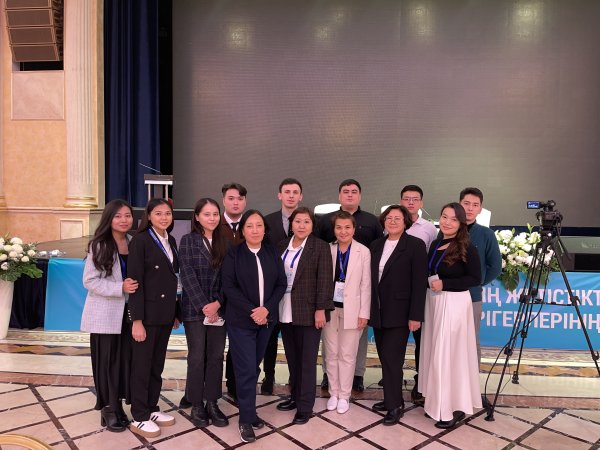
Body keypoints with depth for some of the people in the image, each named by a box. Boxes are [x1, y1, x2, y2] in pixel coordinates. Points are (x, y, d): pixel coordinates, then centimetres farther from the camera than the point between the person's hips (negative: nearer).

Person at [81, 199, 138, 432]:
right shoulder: (99, 246, -8)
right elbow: (89, 280, -12)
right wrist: (120, 288, -21)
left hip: (128, 313, 4)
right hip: (105, 315, -3)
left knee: (126, 359, 6)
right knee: (107, 361, 5)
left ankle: (117, 405, 23)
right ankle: (109, 408, 20)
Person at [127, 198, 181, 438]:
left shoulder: (171, 241, 9)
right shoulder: (140, 241, -12)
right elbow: (135, 282, -15)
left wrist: (176, 312, 12)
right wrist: (137, 320, -18)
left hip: (165, 313, 7)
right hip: (147, 314, -6)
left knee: (157, 364, 15)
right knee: (142, 365, 5)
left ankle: (151, 409, 30)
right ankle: (139, 418, 18)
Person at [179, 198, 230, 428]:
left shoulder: (224, 242, 6)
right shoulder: (187, 241, -3)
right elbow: (188, 277, -10)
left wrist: (217, 303, -10)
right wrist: (204, 306, -14)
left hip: (219, 309, 3)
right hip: (195, 309, -3)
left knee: (216, 356, 7)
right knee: (197, 357, 4)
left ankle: (212, 403, 20)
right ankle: (197, 405, 18)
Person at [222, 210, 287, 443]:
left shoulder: (272, 253, 6)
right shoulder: (233, 254, -4)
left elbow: (281, 284, 3)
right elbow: (229, 286, -10)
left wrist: (266, 309, -11)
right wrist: (251, 311, -16)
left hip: (265, 319, 4)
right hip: (241, 320, -3)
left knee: (254, 367, 12)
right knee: (246, 369, -4)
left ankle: (248, 410, 27)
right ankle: (246, 419, 9)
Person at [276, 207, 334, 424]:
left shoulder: (320, 247, -6)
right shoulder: (281, 246, 8)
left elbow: (325, 280, -10)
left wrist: (321, 309, -14)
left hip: (308, 312, -5)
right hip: (285, 312, 5)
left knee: (307, 360, 4)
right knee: (292, 358, 15)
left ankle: (305, 406, 15)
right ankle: (295, 396, 31)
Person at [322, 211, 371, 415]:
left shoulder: (363, 252, -5)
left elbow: (366, 285, -4)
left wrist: (364, 313, -6)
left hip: (351, 310, -2)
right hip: (330, 308, 2)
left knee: (347, 355, 7)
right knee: (331, 354, 12)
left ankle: (344, 395, 23)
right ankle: (333, 393, 28)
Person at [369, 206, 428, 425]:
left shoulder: (415, 245, -6)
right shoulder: (376, 245, 10)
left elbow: (419, 282, -10)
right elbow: (372, 278, 10)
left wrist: (415, 315, -14)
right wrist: (369, 309, 7)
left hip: (399, 313, -5)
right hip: (378, 312, 6)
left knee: (392, 358, -5)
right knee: (385, 358, 11)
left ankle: (395, 406, 10)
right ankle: (391, 398, 26)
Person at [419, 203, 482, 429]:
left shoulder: (467, 248, -11)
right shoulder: (435, 245, 7)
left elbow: (475, 279, -13)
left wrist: (444, 284, -17)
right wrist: (430, 284, 0)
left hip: (455, 303, -7)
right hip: (433, 301, 7)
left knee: (450, 353, -1)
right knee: (435, 352, 13)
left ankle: (455, 407, 14)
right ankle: (437, 402, 26)